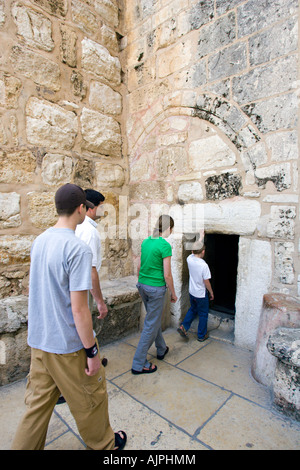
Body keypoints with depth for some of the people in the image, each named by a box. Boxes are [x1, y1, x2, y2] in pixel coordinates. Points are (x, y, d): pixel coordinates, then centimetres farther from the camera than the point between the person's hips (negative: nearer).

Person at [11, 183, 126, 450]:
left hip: (38, 339, 7)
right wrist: (92, 352, -14)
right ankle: (104, 444, 41)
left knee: (38, 402, 23)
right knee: (90, 400, 18)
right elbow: (78, 309, -24)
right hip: (69, 345, -6)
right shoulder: (78, 248, -24)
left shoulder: (39, 241, 1)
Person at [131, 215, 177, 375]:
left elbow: (139, 266, 10)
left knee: (155, 319, 24)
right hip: (156, 288, -8)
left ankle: (161, 349, 44)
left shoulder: (146, 241, 4)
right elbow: (167, 275, -17)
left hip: (142, 285, 8)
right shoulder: (165, 245, -18)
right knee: (151, 325, 5)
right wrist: (173, 294, -4)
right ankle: (139, 364, 17)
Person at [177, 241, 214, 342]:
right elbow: (206, 282, -18)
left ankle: (183, 327, 17)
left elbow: (193, 254, 12)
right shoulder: (204, 265, -26)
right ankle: (201, 335, 26)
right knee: (203, 315, 13)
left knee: (193, 309, 26)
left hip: (192, 292, 6)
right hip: (201, 294, -5)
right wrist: (211, 293, -3)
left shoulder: (189, 259, -12)